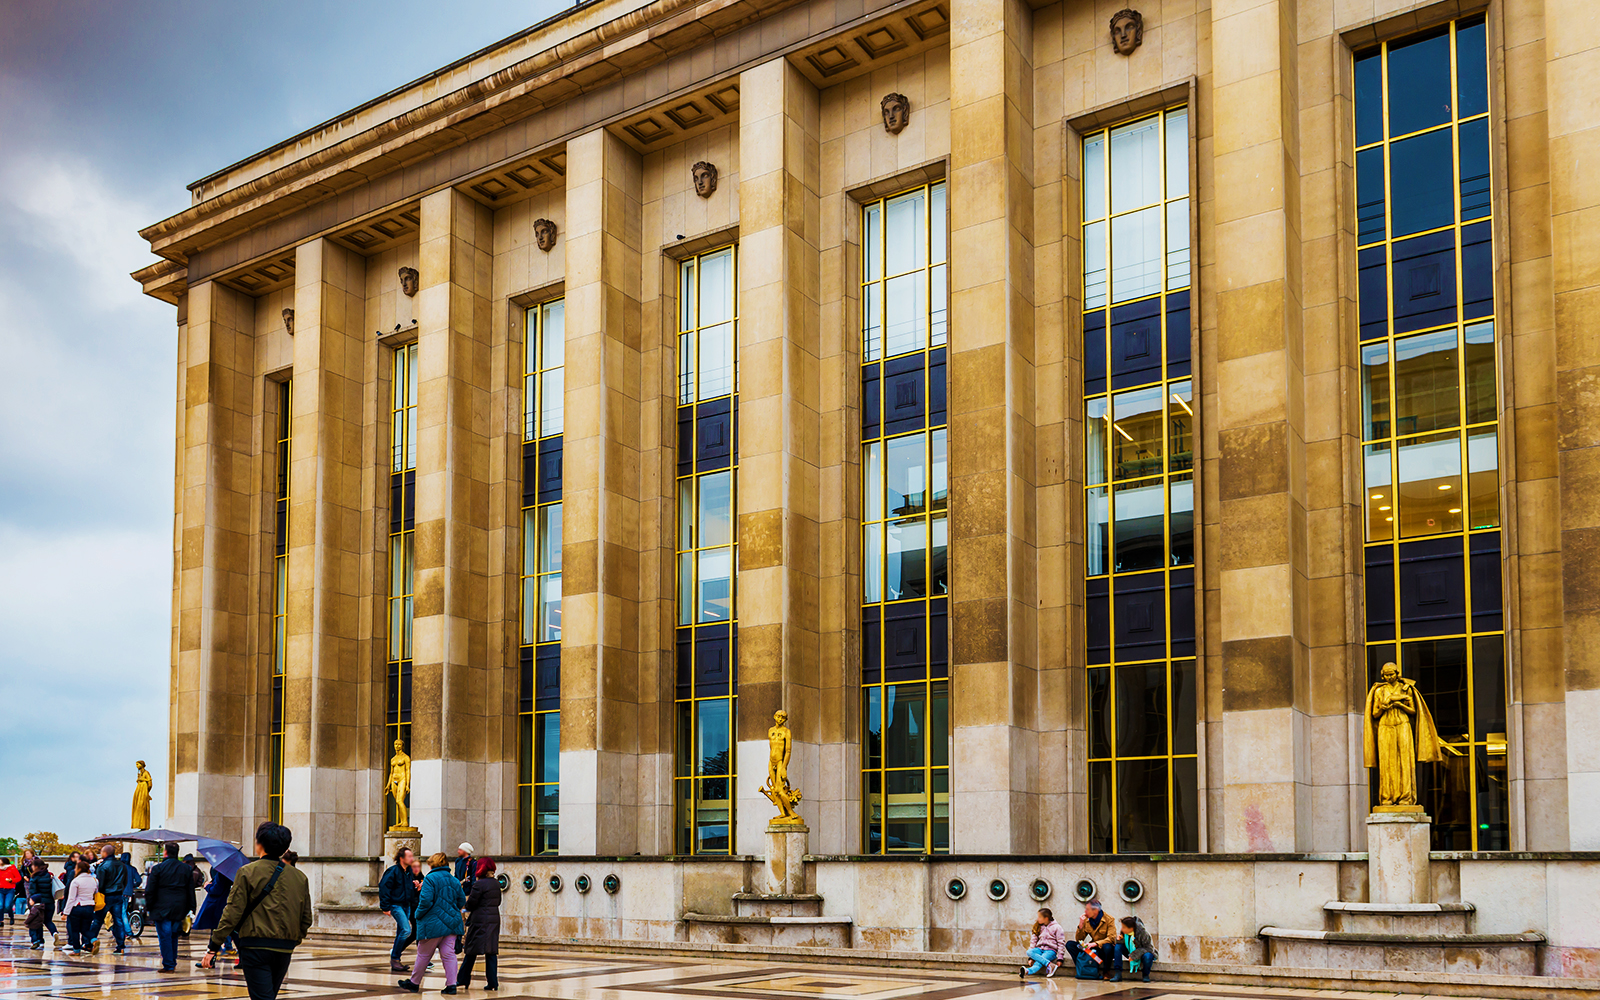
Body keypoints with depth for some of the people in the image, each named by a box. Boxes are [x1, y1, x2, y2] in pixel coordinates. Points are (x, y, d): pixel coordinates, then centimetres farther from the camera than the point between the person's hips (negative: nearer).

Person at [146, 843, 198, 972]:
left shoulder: (158, 868, -6)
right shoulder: (186, 869, 6)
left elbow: (150, 890, -5)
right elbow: (191, 890, 10)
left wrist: (148, 906, 6)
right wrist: (190, 908, 15)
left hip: (162, 908, -4)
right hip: (179, 908, 4)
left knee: (164, 936, -1)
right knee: (173, 935, 16)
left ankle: (168, 965, -4)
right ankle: (173, 963, 19)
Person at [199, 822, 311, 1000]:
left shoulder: (248, 872, -7)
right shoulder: (300, 877, 6)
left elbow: (232, 913, -10)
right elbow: (306, 919, 9)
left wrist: (213, 947, -6)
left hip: (255, 947, -5)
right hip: (285, 950, 5)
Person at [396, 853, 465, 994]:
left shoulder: (430, 879, -9)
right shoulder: (454, 880, 11)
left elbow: (426, 900, -18)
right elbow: (462, 900, 12)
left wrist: (418, 914, -5)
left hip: (433, 924, -5)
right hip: (451, 922, 5)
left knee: (423, 955, 7)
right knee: (449, 954, 3)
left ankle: (414, 983, 20)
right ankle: (451, 984, -6)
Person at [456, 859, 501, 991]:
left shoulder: (479, 884, -13)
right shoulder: (496, 883, 8)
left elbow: (470, 904, -11)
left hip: (480, 920, -6)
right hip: (494, 919, 6)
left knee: (471, 950, 4)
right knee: (491, 951, 6)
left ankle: (463, 980, 13)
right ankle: (493, 982, 2)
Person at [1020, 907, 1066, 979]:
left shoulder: (1056, 927, 0)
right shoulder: (1038, 927, 16)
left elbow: (1061, 943, -2)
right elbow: (1033, 941, 12)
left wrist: (1059, 959, -9)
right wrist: (1031, 958, 3)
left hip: (1050, 950, -5)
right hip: (1039, 949, 5)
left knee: (1038, 962, -33)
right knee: (1029, 952, -30)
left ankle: (1028, 971, -63)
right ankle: (1049, 964, -40)